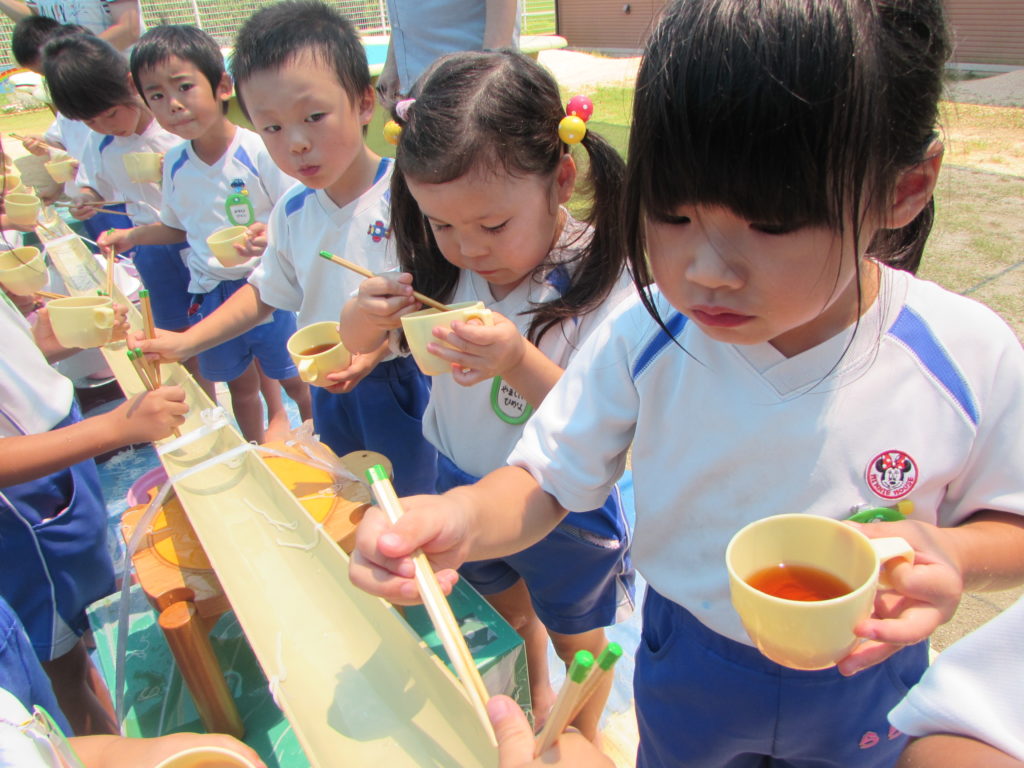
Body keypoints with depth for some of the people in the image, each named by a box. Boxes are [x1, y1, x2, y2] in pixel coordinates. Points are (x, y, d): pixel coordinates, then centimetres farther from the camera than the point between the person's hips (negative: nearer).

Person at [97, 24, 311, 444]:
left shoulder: (259, 151, -17)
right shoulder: (174, 164, 0)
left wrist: (270, 233, -32)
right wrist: (131, 236, 2)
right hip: (209, 293, 5)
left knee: (296, 380, 8)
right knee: (240, 384, 20)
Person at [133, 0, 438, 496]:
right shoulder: (291, 213, 2)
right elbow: (266, 291, 13)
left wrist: (382, 342, -31)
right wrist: (185, 342, 7)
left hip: (401, 384, -6)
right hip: (330, 392, 7)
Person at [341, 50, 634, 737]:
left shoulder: (605, 287, -28)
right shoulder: (447, 268, -13)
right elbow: (361, 345, -1)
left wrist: (522, 362, -44)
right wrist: (365, 315, -25)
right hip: (461, 485, 5)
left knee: (575, 635, 22)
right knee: (505, 606, 30)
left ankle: (582, 740, 54)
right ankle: (535, 699, 62)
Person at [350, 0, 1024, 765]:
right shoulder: (643, 338, -23)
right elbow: (545, 480, -17)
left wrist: (950, 553, -29)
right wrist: (463, 519, -38)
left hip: (862, 681, 1)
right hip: (686, 662, 0)